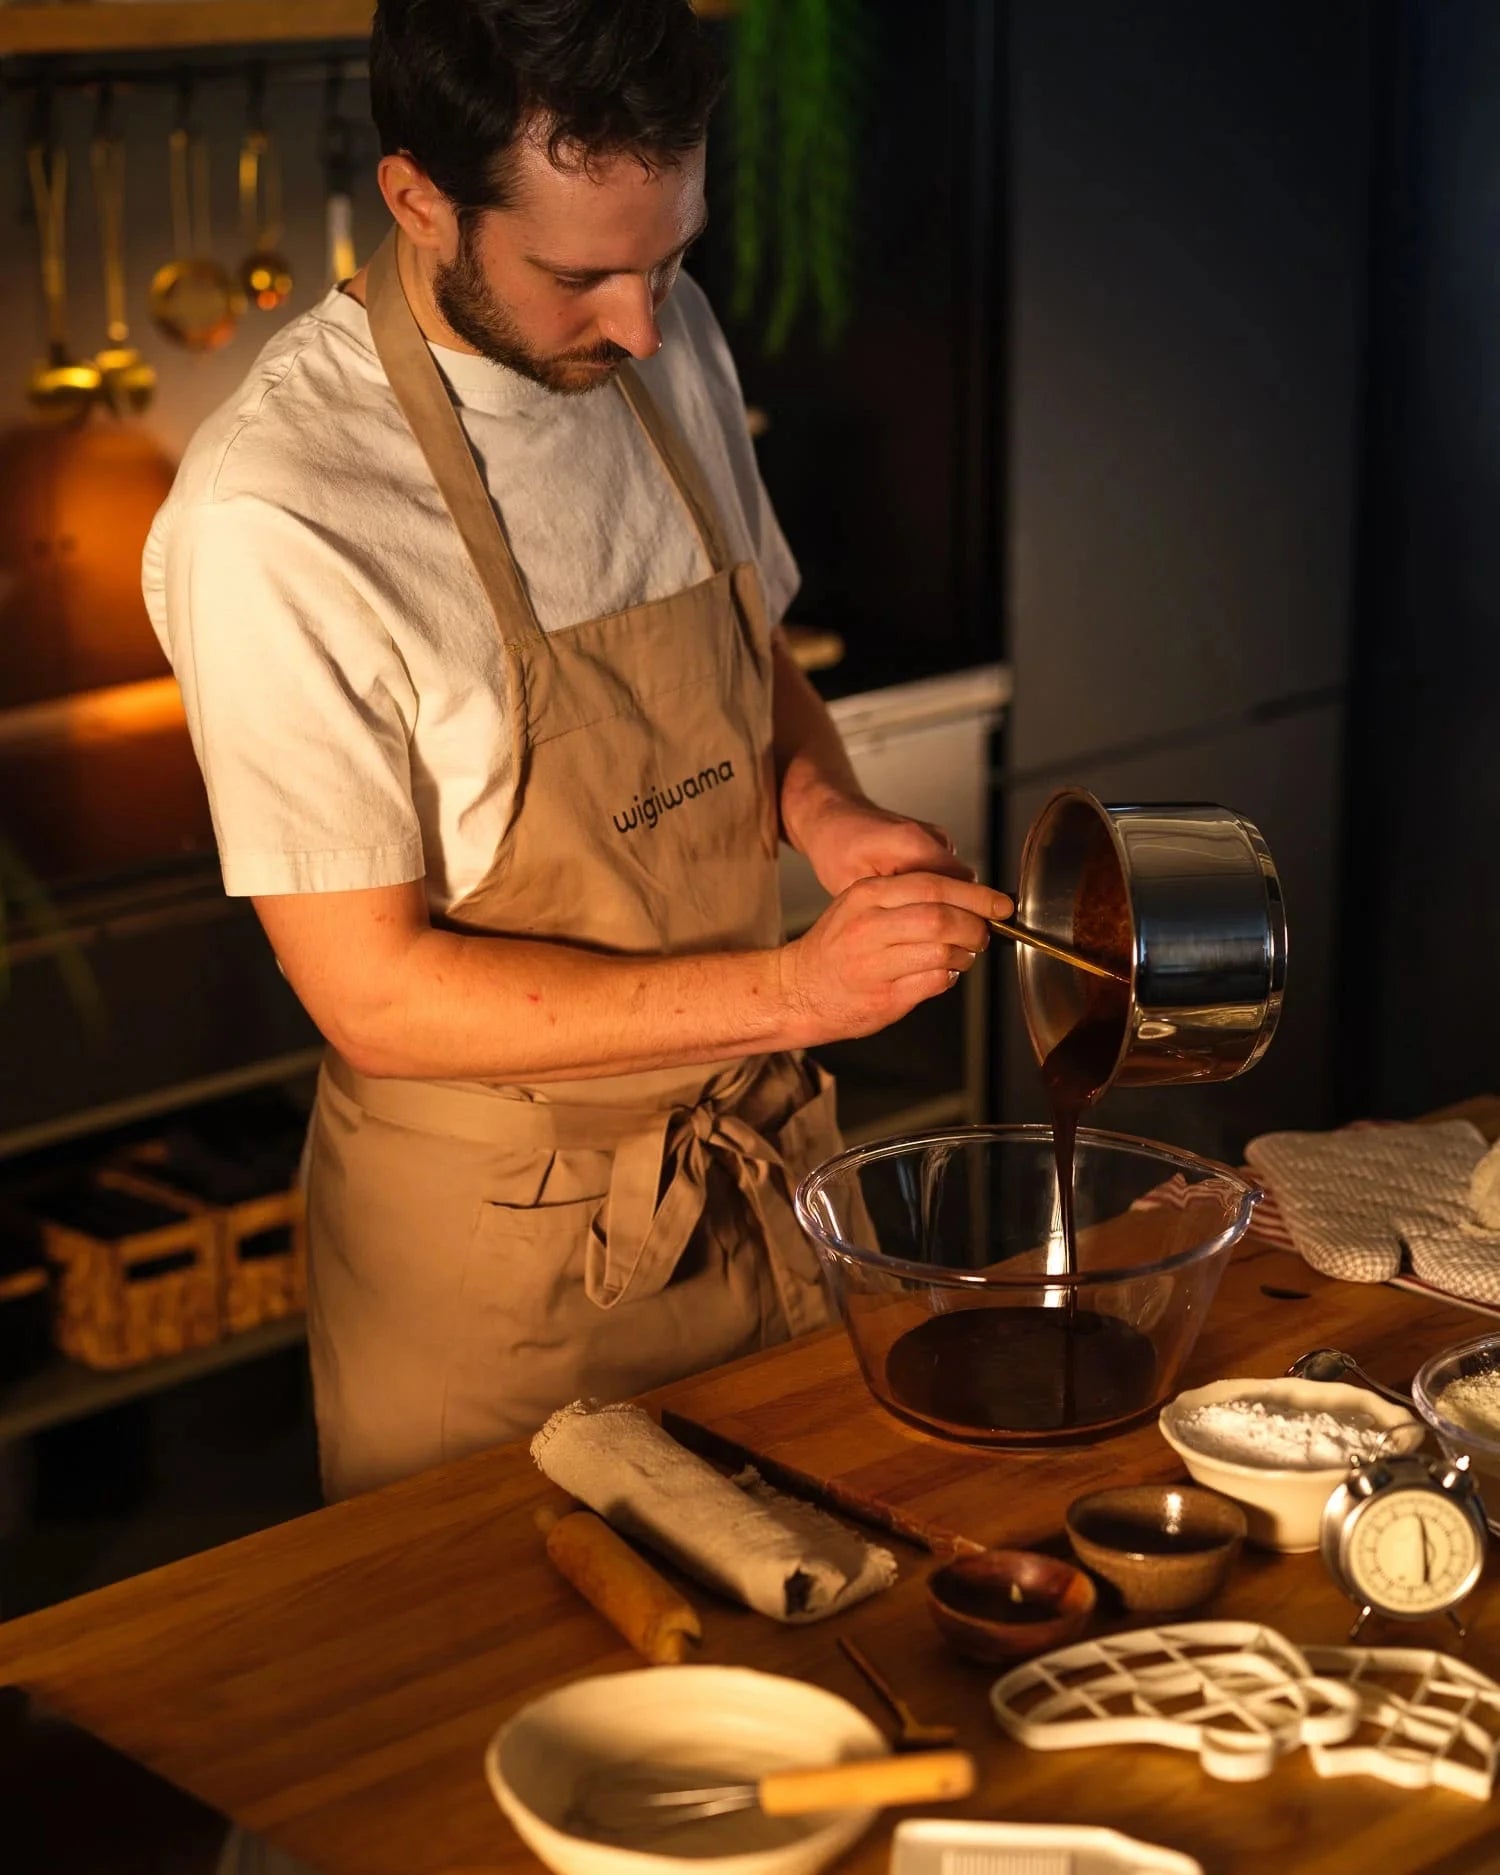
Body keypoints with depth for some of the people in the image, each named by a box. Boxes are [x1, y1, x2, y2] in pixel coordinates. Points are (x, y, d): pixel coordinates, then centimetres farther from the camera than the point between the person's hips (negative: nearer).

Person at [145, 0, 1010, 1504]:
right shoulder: (272, 519, -25)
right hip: (497, 1257, -6)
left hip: (769, 1176, 6)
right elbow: (378, 996, -23)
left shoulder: (669, 344, -3)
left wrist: (821, 807, -9)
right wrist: (795, 991, -26)